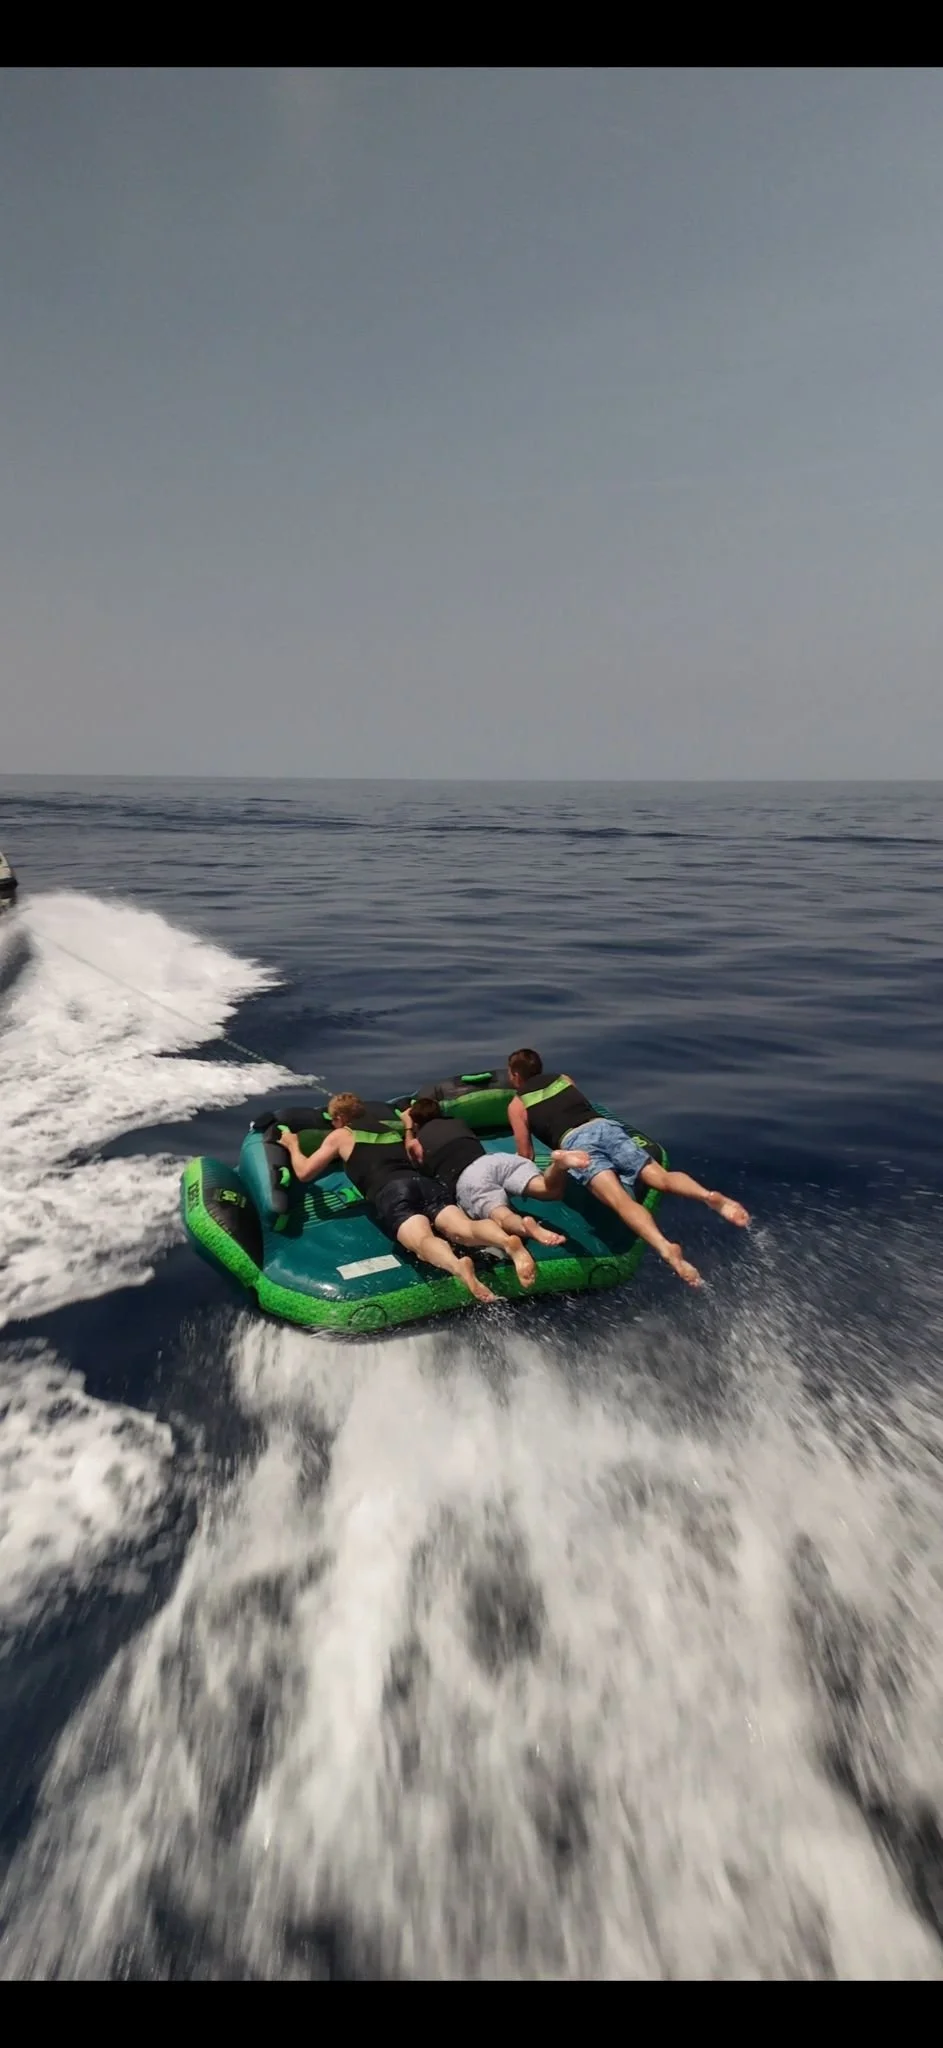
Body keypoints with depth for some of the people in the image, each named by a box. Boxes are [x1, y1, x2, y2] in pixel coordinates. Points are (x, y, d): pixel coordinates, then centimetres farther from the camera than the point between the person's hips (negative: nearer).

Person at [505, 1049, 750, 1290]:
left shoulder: (516, 1106, 22)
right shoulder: (563, 1078, 34)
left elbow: (526, 1156, 21)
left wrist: (517, 1162, 43)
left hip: (576, 1141, -5)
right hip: (605, 1125, 5)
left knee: (620, 1199, -25)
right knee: (661, 1177, -9)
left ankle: (665, 1248, -50)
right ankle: (709, 1196, -39)